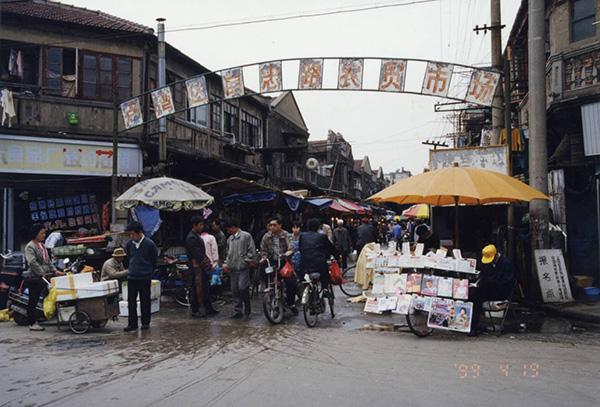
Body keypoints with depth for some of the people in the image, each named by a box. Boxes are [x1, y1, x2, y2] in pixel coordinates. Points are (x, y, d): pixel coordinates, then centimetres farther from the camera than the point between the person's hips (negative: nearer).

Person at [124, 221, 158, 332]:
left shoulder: (149, 244, -11)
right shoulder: (129, 244, 0)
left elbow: (155, 260, 1)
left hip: (145, 277, -3)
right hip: (131, 277, 4)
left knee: (145, 300, 7)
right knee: (131, 301, 3)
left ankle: (145, 323, 18)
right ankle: (132, 324, 10)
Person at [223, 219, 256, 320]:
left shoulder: (246, 236, -3)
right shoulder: (230, 239, 16)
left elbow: (251, 251, -6)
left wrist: (245, 262, -9)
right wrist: (226, 263, 11)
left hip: (243, 268, -7)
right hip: (233, 269, 7)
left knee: (242, 288, -15)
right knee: (235, 290, 7)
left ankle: (247, 311, -2)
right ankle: (238, 310, 16)